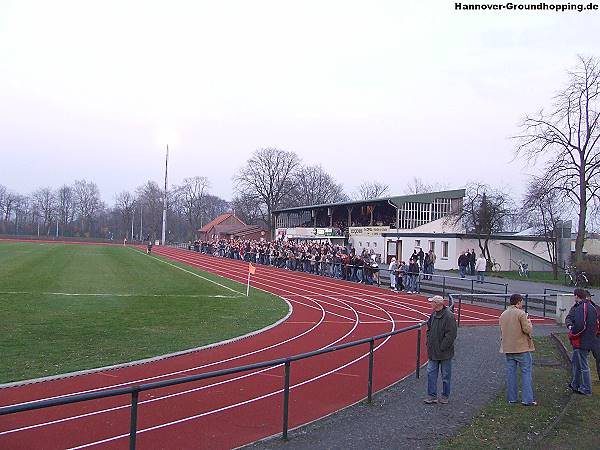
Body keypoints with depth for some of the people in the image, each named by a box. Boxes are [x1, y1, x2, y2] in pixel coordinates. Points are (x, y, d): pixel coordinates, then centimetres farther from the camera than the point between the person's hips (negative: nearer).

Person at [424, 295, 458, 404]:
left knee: (446, 375, 9)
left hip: (445, 353, -7)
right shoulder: (433, 315, 6)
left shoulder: (449, 316, -18)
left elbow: (451, 335, -20)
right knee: (431, 373, 7)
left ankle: (445, 396, 22)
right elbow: (429, 329, 19)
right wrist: (429, 343, 9)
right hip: (433, 352, 7)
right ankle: (432, 396, 15)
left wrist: (442, 347, -18)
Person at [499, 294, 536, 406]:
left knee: (511, 372, 10)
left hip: (507, 348, 6)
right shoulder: (521, 314, -13)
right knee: (526, 372, 2)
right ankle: (527, 399, 0)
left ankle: (512, 398, 13)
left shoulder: (503, 315, 10)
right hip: (522, 347, -6)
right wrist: (529, 322, 3)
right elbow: (527, 330, -15)